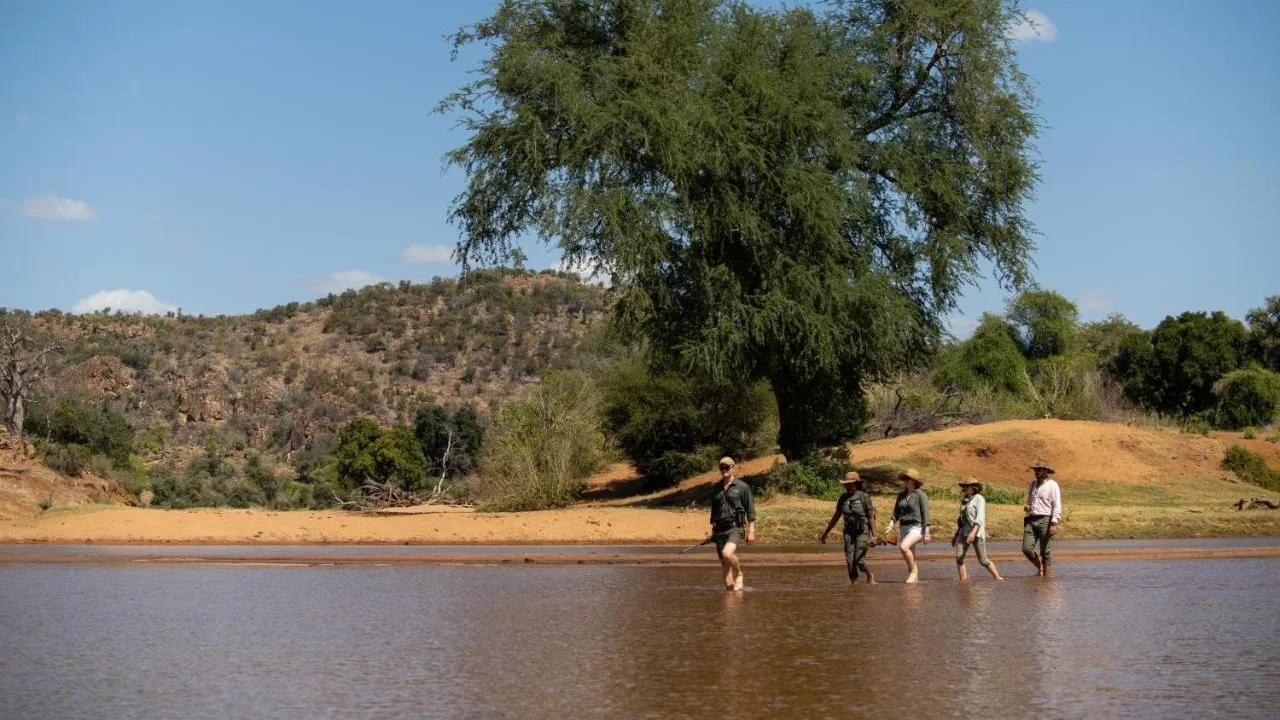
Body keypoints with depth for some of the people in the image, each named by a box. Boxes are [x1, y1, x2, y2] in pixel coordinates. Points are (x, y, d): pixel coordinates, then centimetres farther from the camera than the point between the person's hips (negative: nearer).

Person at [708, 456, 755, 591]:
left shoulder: (742, 487, 0)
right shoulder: (717, 488, 13)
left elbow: (750, 510, 0)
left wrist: (751, 531, -6)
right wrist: (711, 530, 14)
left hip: (736, 528, -5)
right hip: (720, 529, 5)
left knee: (727, 553, -28)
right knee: (724, 564, 2)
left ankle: (739, 574, -2)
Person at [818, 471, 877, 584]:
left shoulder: (864, 497, -10)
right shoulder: (843, 498, 5)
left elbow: (871, 517, -8)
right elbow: (836, 517, 13)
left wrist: (874, 536, -14)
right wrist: (825, 534, 14)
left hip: (863, 532, -5)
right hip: (849, 532, 5)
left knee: (859, 560, -9)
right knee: (850, 559, -2)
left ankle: (869, 575, 19)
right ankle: (853, 581, 8)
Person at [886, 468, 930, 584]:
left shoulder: (920, 495, -6)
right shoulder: (901, 495, 12)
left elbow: (925, 515, -9)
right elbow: (896, 513, 11)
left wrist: (926, 533, -14)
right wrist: (890, 526, -3)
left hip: (917, 527, -7)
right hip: (904, 528, 7)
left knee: (903, 547, -28)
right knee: (910, 558, 7)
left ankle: (913, 571, -13)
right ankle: (915, 579, 13)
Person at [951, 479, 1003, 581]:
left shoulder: (979, 499, -6)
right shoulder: (964, 501, 16)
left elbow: (980, 517, -17)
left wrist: (973, 532, -29)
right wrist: (955, 535, 21)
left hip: (977, 532, -7)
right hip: (964, 532, 7)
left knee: (983, 560, -4)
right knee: (959, 557, -11)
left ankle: (998, 578, 10)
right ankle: (963, 581, -9)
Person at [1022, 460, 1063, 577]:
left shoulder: (1052, 485, -3)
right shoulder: (1032, 485, 17)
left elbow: (1057, 506, -9)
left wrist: (1054, 524, -18)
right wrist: (1027, 507, 4)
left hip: (1045, 520, -6)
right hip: (1031, 520, 6)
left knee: (1045, 552, -3)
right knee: (1026, 548, -5)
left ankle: (1046, 577, 4)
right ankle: (1040, 568, 17)